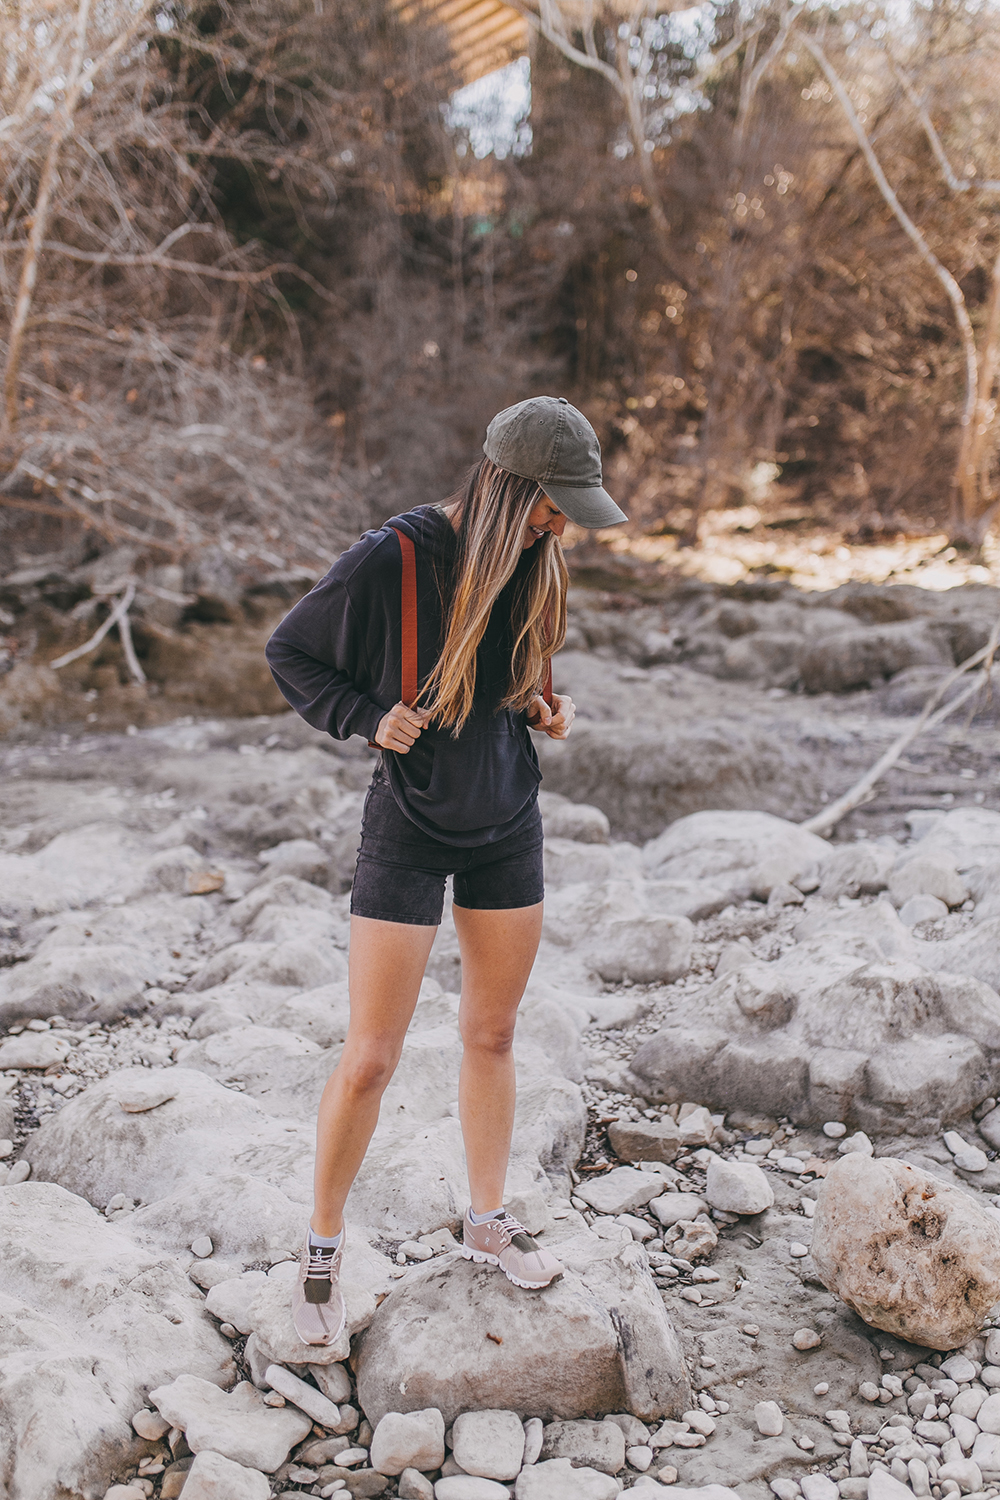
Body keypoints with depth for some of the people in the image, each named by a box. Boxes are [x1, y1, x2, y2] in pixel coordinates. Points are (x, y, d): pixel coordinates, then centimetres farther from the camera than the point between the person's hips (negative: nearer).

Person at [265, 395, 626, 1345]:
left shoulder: (532, 561, -1)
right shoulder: (393, 557, -19)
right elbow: (289, 652, -6)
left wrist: (543, 709, -3)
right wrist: (369, 717, -19)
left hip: (508, 823, 5)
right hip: (410, 828, -5)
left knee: (492, 1033, 15)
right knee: (369, 1059, -1)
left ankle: (487, 1223, 35)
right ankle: (322, 1247, 22)